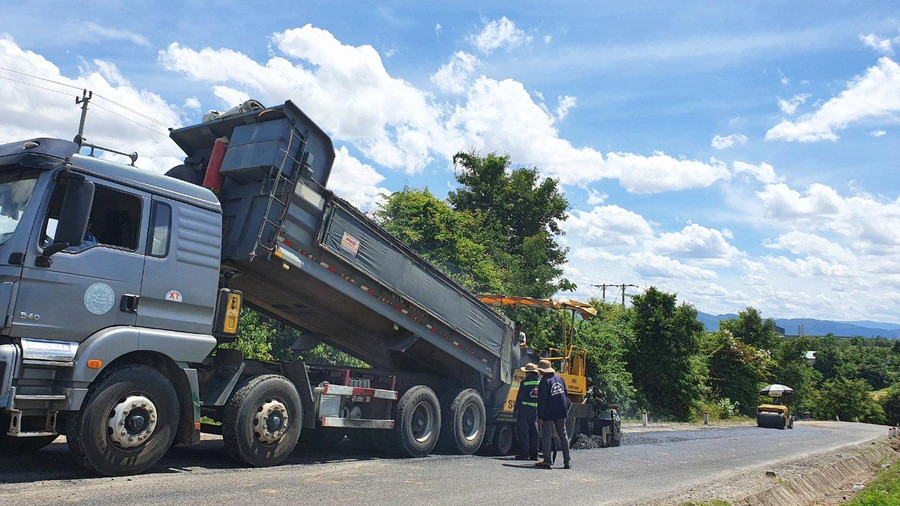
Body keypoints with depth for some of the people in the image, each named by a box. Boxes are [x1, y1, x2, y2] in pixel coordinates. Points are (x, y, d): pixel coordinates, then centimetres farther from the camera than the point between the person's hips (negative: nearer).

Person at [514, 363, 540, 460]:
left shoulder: (524, 382, -9)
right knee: (534, 432, 11)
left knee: (523, 431, -1)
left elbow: (519, 397, -7)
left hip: (525, 409, -5)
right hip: (536, 410, 5)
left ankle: (524, 453, -3)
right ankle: (534, 454, 12)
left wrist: (516, 409, 0)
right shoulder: (541, 382, 7)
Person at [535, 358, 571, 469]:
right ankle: (567, 462, 12)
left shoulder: (544, 382, -13)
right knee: (563, 436, 11)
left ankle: (547, 461, -1)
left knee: (546, 436, 1)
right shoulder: (560, 379, 8)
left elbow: (541, 400, -16)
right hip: (561, 412, 7)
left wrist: (540, 416, -14)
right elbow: (566, 394, 15)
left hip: (548, 414, -6)